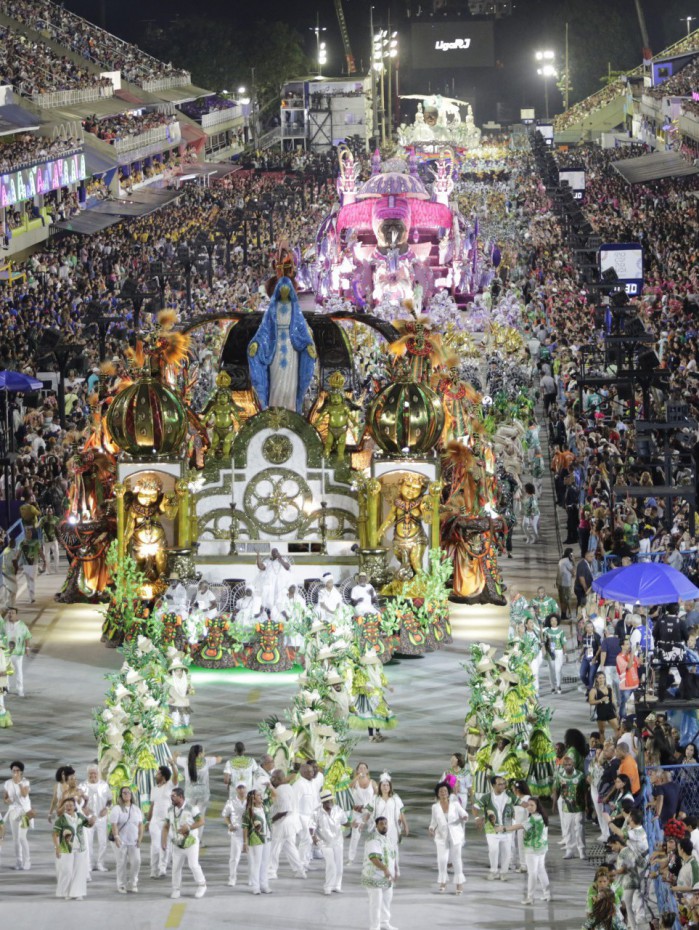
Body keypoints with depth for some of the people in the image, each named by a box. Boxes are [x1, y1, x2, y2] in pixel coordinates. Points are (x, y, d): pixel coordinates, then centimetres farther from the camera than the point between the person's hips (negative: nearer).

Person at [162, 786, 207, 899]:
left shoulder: (191, 807, -14)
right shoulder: (170, 809, 2)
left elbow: (201, 821, -13)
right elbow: (166, 826, 7)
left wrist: (188, 828, -23)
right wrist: (163, 840, -4)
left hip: (191, 842, -4)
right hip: (177, 843, 4)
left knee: (193, 865, -10)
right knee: (176, 866, 0)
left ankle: (201, 886, 9)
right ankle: (175, 890, 11)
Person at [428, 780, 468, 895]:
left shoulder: (455, 804, -6)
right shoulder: (435, 807, -1)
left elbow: (463, 814, 1)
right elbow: (434, 821, 9)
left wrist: (464, 817, -22)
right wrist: (431, 829, -10)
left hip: (455, 835, -1)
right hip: (442, 836, 1)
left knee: (456, 859, 2)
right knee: (442, 859, -9)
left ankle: (459, 883, 15)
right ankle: (443, 883, 8)